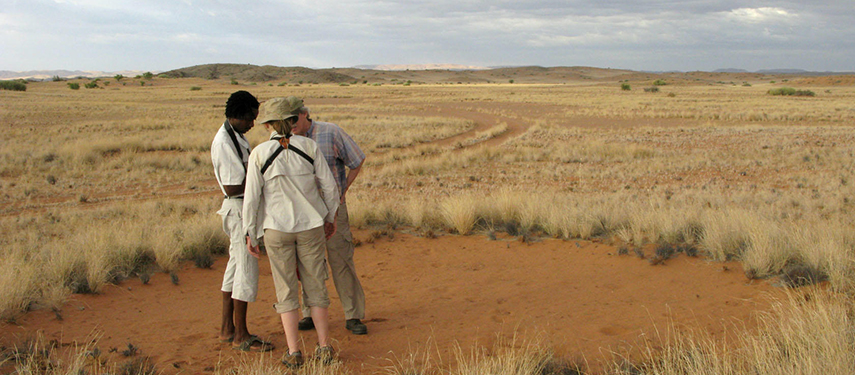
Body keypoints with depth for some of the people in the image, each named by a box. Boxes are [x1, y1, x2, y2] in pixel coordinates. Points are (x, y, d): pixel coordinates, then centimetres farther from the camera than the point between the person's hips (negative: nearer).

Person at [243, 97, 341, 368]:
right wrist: (330, 217, 14)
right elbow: (329, 186, -1)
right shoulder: (309, 147, -4)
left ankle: (294, 352, 6)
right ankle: (324, 347, 14)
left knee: (286, 290, 8)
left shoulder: (259, 154, -8)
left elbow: (251, 197, -6)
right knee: (315, 286, 12)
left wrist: (250, 234, 4)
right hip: (311, 226, 1)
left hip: (277, 228, -1)